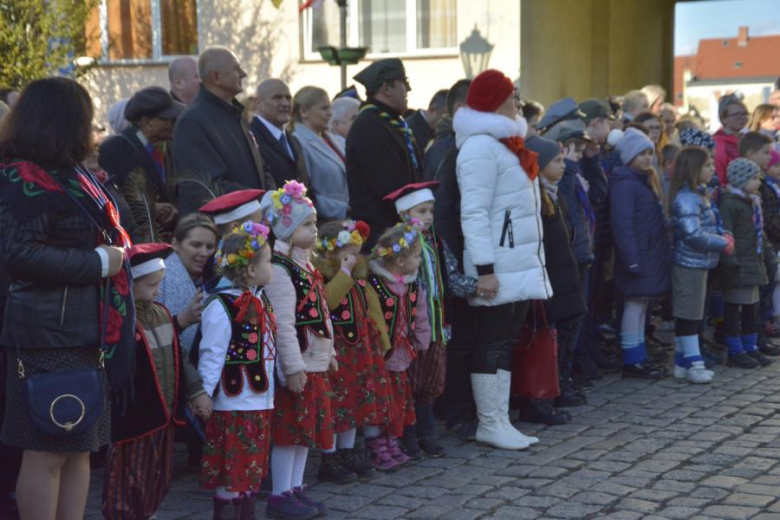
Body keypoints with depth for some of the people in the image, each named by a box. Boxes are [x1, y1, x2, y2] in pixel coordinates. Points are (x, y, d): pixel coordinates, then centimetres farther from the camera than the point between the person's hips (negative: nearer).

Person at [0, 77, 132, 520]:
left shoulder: (67, 173, 17)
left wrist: (117, 252, 12)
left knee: (80, 447, 13)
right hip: (49, 332, -10)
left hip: (83, 330, 10)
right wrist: (98, 262, -17)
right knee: (47, 452, -4)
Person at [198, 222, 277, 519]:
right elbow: (212, 356, -19)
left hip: (260, 402, 9)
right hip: (234, 404, -9)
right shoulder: (221, 306, -16)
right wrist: (203, 394, -21)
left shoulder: (259, 300, 12)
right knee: (231, 476, -1)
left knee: (251, 472, 16)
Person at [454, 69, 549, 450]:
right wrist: (485, 270, -23)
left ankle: (500, 422, 18)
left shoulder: (502, 142, 18)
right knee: (491, 343, -3)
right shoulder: (481, 146, -13)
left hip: (519, 262, 10)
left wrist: (531, 261, 18)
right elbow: (473, 213, -19)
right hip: (499, 268, -10)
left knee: (506, 342, 12)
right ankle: (489, 425, 5)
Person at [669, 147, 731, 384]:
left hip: (699, 263, 10)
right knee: (688, 315, -3)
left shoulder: (700, 195, 13)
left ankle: (682, 363, 20)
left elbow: (710, 225, 22)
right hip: (689, 264, -10)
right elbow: (693, 234, -25)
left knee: (689, 315, 13)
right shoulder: (686, 199, -19)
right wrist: (723, 244, -15)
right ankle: (693, 364, 3)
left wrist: (725, 235, 3)